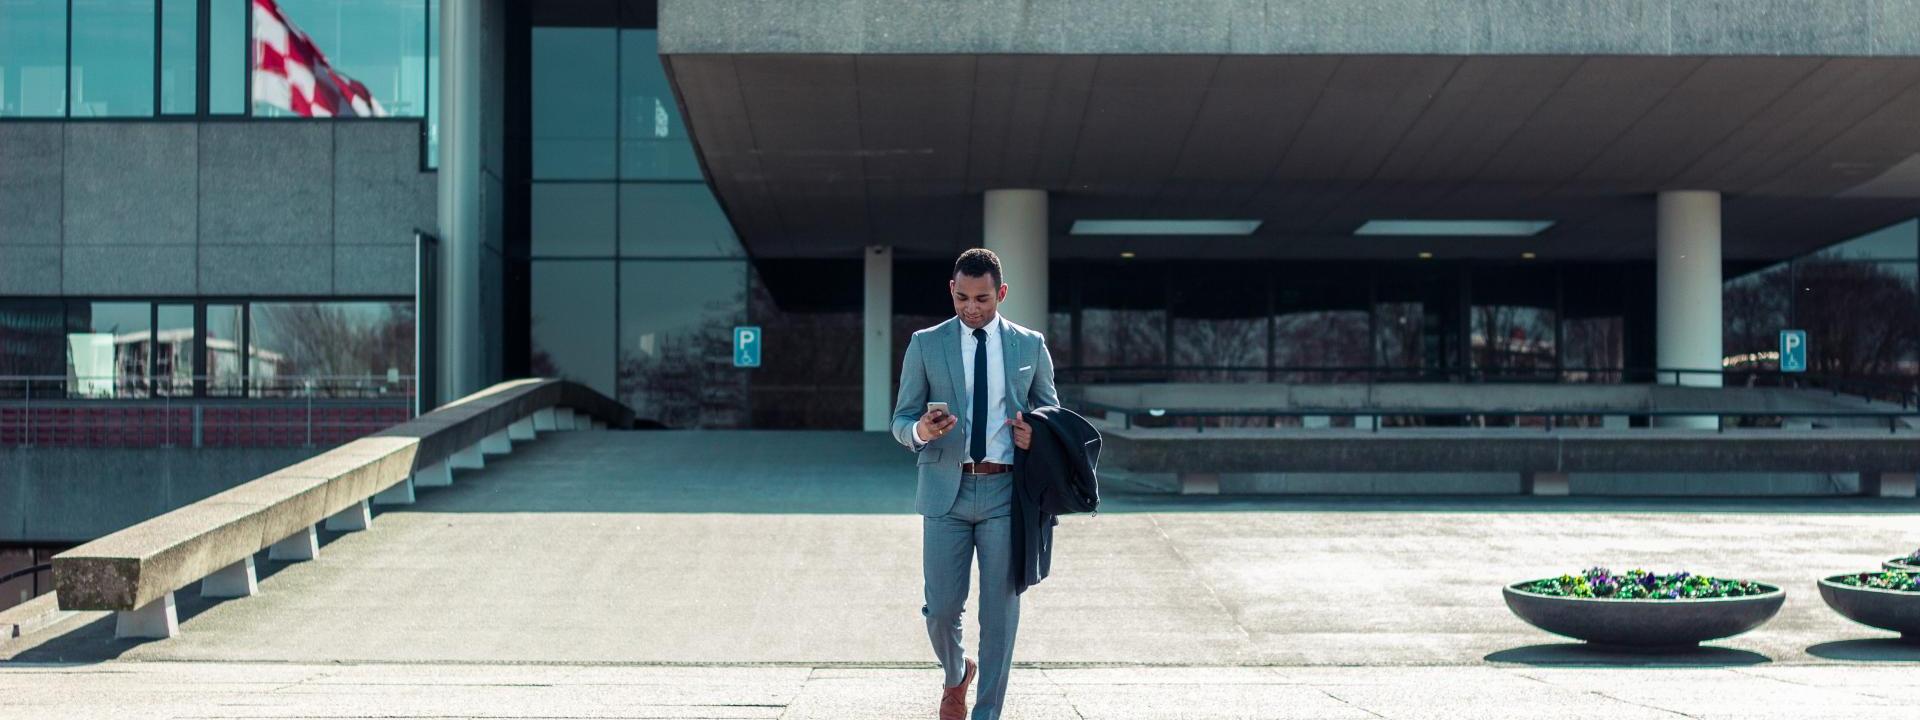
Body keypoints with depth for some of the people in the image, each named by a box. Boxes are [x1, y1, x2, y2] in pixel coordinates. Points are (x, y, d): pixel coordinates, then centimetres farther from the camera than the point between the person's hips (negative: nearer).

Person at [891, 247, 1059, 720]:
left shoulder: (1030, 345, 8)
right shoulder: (925, 345, 5)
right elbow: (901, 419, 6)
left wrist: (1037, 436, -7)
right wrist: (920, 431, -18)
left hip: (1006, 491, 0)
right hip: (946, 490, 0)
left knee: (1000, 610, 0)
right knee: (942, 608, 1)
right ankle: (956, 675, 33)